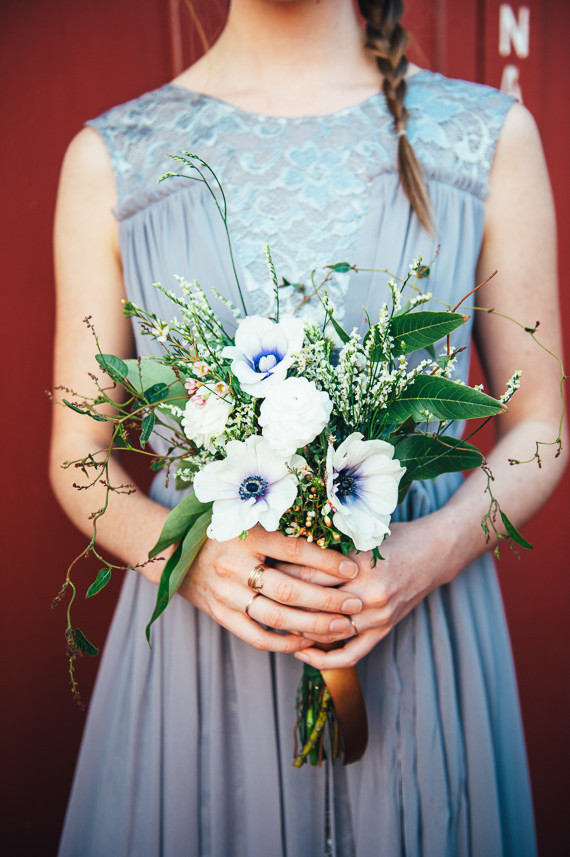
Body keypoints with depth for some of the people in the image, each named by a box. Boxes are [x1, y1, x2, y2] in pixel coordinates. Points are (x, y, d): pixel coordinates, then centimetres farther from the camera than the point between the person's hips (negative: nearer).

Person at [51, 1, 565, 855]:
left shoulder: (493, 134, -1)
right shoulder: (109, 158, -2)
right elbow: (77, 452, 2)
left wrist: (438, 547, -15)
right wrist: (185, 554, -17)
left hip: (424, 630, 1)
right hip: (200, 635, 0)